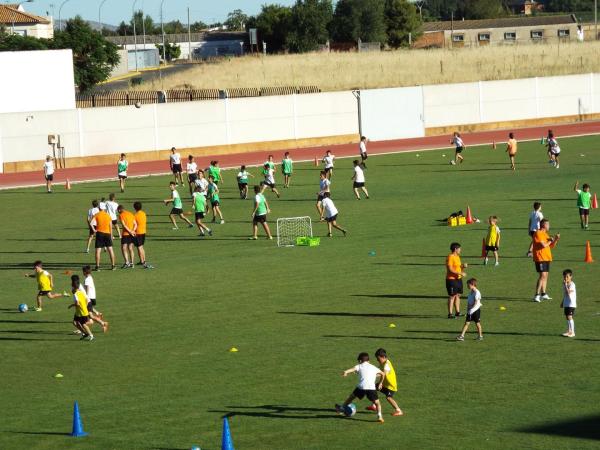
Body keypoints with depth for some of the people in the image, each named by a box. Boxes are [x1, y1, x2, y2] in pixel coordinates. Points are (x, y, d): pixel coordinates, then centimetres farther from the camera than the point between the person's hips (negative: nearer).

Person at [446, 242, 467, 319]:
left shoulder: (457, 257, 15)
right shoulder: (450, 257, -14)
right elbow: (450, 269, -22)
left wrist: (463, 266, 2)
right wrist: (460, 273, -21)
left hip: (458, 279, 9)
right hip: (451, 280, -9)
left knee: (458, 295, 13)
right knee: (452, 296, -7)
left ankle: (457, 312, 22)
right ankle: (450, 314, -3)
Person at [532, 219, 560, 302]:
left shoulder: (545, 234, 18)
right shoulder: (538, 233, -12)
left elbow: (551, 246, 23)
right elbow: (544, 245, -22)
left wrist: (556, 240, 7)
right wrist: (550, 240, -5)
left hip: (546, 258, 10)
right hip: (540, 258, -10)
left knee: (545, 275, 13)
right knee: (543, 275, -16)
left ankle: (543, 294, 21)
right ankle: (537, 295, -19)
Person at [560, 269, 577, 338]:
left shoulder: (572, 284, -16)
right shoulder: (565, 284, 11)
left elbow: (568, 293, -28)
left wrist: (565, 285, -27)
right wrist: (562, 302, 26)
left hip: (571, 303, -9)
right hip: (566, 303, 9)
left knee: (570, 317, -13)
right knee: (567, 317, 13)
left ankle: (572, 332, -10)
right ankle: (568, 331, 21)